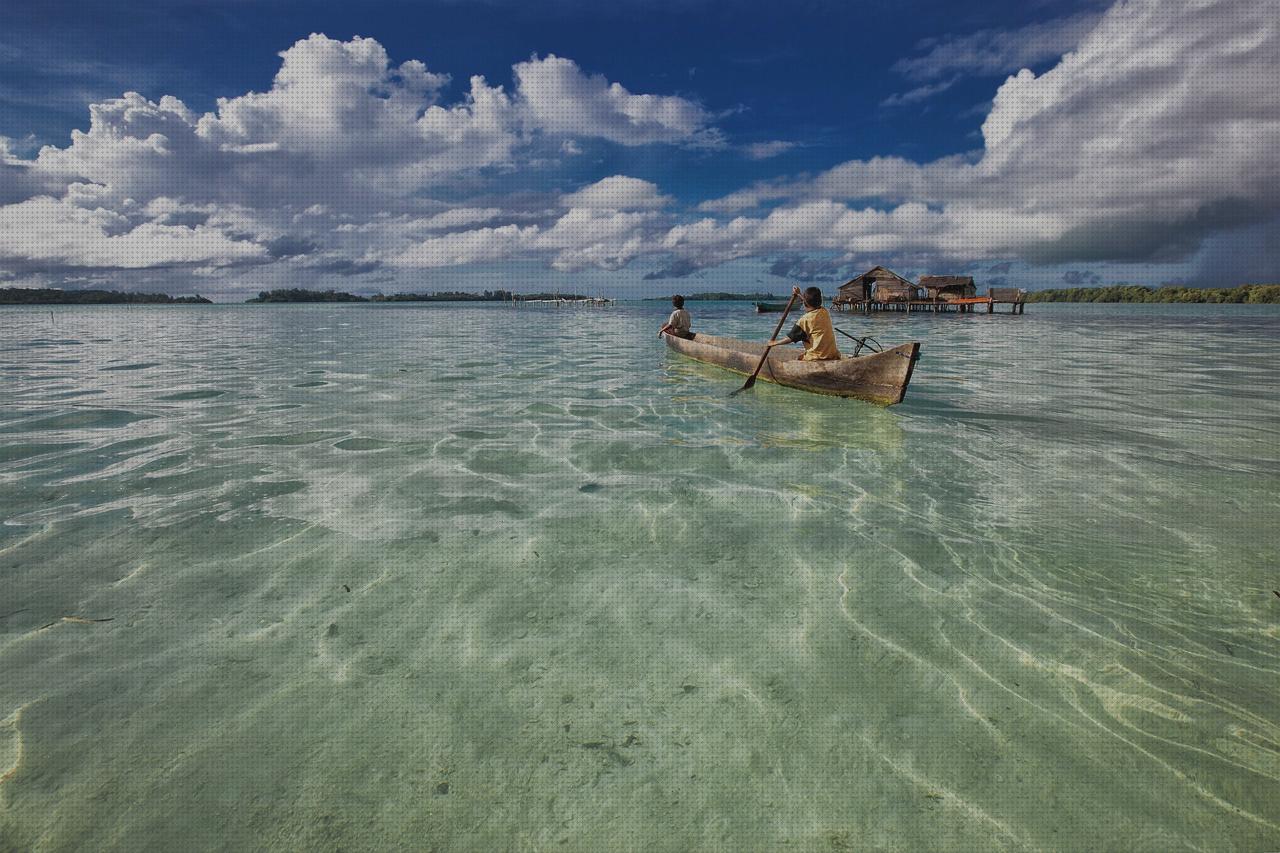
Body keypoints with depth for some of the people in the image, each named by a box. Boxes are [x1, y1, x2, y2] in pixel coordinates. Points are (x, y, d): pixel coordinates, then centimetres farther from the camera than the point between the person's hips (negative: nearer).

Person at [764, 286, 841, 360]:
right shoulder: (825, 312, 8)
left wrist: (775, 343, 11)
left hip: (816, 357, -7)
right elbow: (812, 305, 32)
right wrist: (799, 294, 37)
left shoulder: (805, 320, -11)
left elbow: (790, 338, -3)